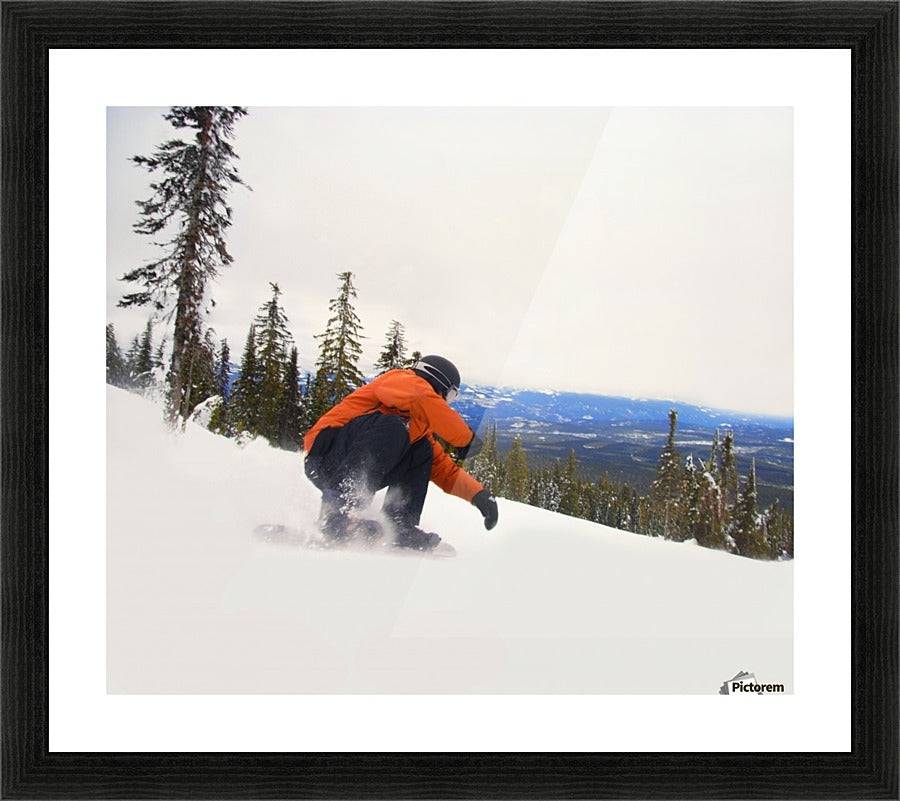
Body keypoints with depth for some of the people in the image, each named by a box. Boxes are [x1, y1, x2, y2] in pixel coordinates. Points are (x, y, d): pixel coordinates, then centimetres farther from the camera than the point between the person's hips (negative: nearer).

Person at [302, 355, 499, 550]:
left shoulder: (422, 423, 22)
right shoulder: (403, 379, -1)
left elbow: (444, 468, 21)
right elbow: (422, 400, -24)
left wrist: (479, 494, 8)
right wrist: (467, 438, -17)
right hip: (324, 452, -9)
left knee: (422, 450, 9)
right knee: (391, 429, -29)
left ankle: (399, 528, -5)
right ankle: (335, 512, -34)